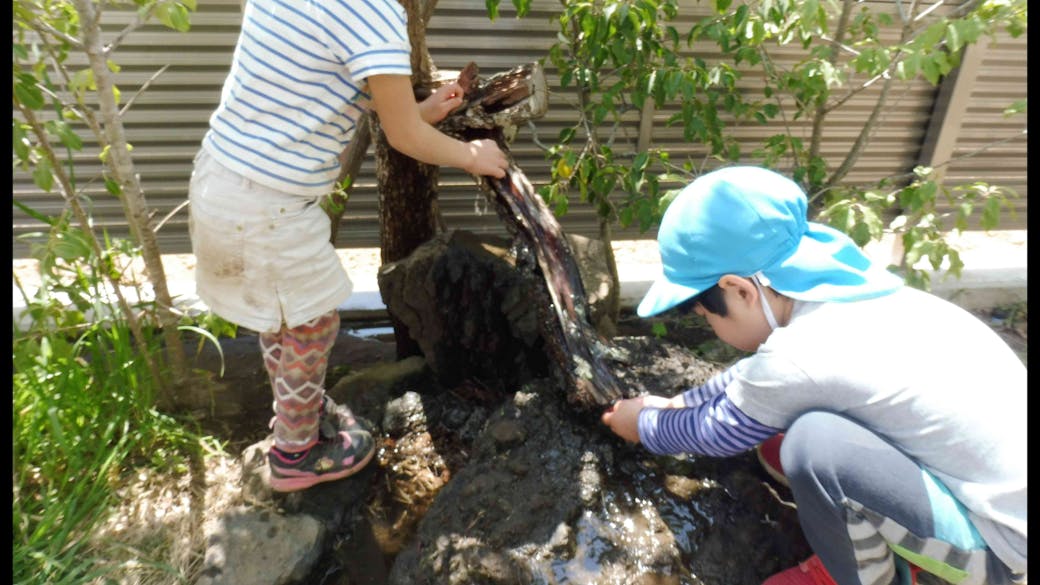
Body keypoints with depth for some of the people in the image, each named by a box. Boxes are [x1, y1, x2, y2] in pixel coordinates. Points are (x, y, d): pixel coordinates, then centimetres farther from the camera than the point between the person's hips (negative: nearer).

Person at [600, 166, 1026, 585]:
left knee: (812, 445, -29)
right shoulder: (831, 289, -5)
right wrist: (678, 404, 20)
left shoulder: (799, 355, -29)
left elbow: (715, 431, -8)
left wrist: (644, 425, 11)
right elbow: (760, 376, 14)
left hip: (1003, 540, -8)